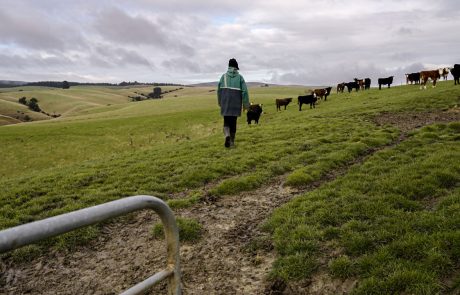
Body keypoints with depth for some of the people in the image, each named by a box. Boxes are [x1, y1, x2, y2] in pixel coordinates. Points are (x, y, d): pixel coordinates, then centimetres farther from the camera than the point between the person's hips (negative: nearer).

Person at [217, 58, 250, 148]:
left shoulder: (224, 76, 3)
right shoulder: (240, 77, 0)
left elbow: (219, 90, 6)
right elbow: (244, 91, -5)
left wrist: (219, 102, 20)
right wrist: (246, 104, 1)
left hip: (225, 103, 0)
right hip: (236, 104, 0)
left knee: (226, 121, 8)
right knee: (233, 122, 11)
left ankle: (227, 135, -20)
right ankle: (232, 141, 15)